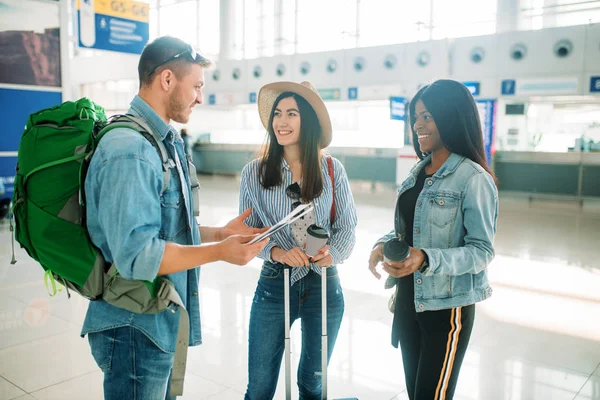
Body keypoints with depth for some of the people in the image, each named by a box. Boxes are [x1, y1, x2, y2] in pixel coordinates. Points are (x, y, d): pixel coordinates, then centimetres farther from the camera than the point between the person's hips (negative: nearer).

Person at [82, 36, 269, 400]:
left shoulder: (167, 143, 10)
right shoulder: (130, 151, -23)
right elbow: (136, 254, -28)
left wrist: (222, 232, 5)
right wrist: (219, 251, -25)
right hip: (136, 331, -10)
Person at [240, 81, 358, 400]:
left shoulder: (332, 170, -4)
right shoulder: (255, 172, -5)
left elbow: (347, 227, -1)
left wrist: (333, 253, -20)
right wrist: (276, 252, -22)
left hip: (324, 284, 1)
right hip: (274, 284, -1)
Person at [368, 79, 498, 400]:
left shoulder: (473, 178, -16)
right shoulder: (418, 171, 7)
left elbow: (482, 250, -17)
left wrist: (426, 259, -31)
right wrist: (383, 244, -8)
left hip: (446, 307, -7)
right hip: (408, 300, 7)